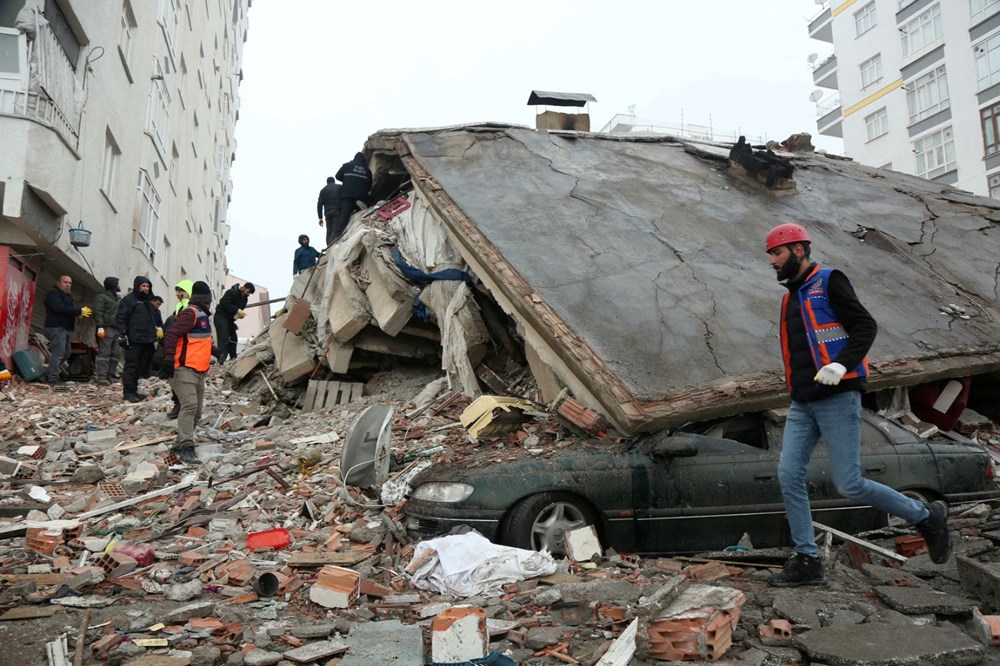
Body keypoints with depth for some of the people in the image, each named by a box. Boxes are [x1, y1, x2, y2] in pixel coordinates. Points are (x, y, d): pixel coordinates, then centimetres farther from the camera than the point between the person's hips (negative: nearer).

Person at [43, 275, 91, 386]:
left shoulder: (68, 296, 24)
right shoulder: (53, 293, -6)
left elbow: (73, 308, 17)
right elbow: (59, 308, -21)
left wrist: (81, 311, -7)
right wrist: (79, 311, -20)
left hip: (64, 328, 10)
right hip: (56, 327, -10)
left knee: (66, 354, 13)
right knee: (58, 353, -13)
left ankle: (50, 373, 22)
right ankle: (53, 378, -11)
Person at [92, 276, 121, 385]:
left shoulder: (118, 298, 22)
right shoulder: (101, 297, -3)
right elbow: (98, 313, -12)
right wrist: (100, 327, -20)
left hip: (117, 329, 8)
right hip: (107, 329, -8)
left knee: (116, 353, 5)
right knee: (104, 353, -9)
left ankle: (110, 375, 11)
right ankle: (101, 376, -10)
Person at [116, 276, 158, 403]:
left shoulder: (147, 301, 22)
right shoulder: (128, 300, -3)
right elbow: (121, 318, -9)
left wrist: (154, 333, 26)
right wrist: (122, 334, -17)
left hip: (146, 340, 8)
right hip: (134, 340, -8)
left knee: (141, 366, 9)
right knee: (131, 365, -6)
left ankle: (134, 390, 16)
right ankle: (128, 392, -2)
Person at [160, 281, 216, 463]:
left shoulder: (201, 315, 20)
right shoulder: (191, 313, -10)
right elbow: (172, 334, -21)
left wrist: (215, 351, 46)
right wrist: (168, 359, -29)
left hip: (198, 371, 10)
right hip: (184, 369, -10)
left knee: (196, 412, 11)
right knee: (189, 405, -21)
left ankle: (179, 445, 22)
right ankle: (186, 447, -26)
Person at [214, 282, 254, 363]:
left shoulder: (244, 298, 9)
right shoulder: (231, 292, -17)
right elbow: (224, 304, -27)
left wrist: (240, 314, -10)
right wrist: (237, 310, -30)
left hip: (230, 319, 9)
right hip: (221, 317, -9)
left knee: (233, 339, 10)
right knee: (224, 339, -17)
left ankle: (233, 358, 21)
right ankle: (221, 360, -21)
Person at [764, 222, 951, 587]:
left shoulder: (829, 282, -4)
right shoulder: (791, 297, 19)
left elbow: (866, 326, -12)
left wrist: (841, 365, -26)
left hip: (838, 398, -7)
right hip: (802, 405, 8)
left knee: (849, 484, -7)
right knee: (789, 474, -4)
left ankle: (926, 517, 17)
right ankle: (807, 561, 4)